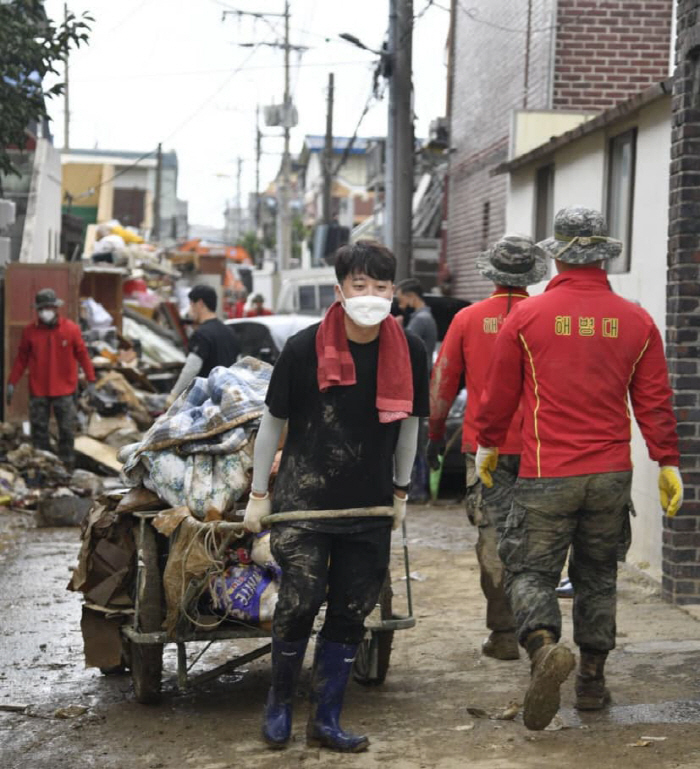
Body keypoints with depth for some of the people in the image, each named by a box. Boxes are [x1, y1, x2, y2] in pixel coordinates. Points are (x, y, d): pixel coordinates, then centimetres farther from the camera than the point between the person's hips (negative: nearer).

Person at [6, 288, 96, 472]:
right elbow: (21, 359, 7)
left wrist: (91, 381, -1)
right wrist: (11, 383, 5)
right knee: (39, 430, 5)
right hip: (38, 391, 1)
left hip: (64, 390, -1)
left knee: (67, 430, 1)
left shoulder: (71, 329, -3)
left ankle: (67, 468, 11)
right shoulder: (29, 331, 2)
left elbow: (82, 355, 1)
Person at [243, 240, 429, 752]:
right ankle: (280, 702, 19)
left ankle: (326, 721, 21)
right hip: (303, 500, -3)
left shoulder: (409, 351, -5)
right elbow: (273, 421, 0)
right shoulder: (304, 348, -12)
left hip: (370, 508, 3)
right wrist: (259, 494, 3)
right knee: (299, 605, -7)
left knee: (350, 615, 7)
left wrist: (400, 492, 16)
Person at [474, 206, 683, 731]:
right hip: (612, 474, 3)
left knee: (532, 570, 3)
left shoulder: (526, 317, -4)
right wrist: (667, 462, 12)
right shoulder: (636, 321, 2)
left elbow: (500, 393, 4)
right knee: (597, 575, 16)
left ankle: (544, 645, -25)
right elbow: (655, 400, 4)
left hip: (546, 474, -3)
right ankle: (593, 681, 21)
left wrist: (488, 444, 20)